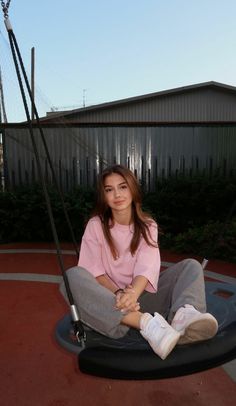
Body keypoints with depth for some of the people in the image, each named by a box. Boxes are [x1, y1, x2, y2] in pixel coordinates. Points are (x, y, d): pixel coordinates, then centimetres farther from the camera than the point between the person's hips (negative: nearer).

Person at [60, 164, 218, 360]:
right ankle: (146, 322, -42)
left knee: (191, 266, -14)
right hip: (109, 297, -1)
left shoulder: (148, 225, 2)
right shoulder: (96, 225, -1)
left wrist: (133, 292, -36)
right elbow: (94, 270, -10)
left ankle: (183, 315, -46)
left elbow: (147, 266, -15)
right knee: (73, 276, -31)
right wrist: (119, 293, -29)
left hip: (141, 294, 2)